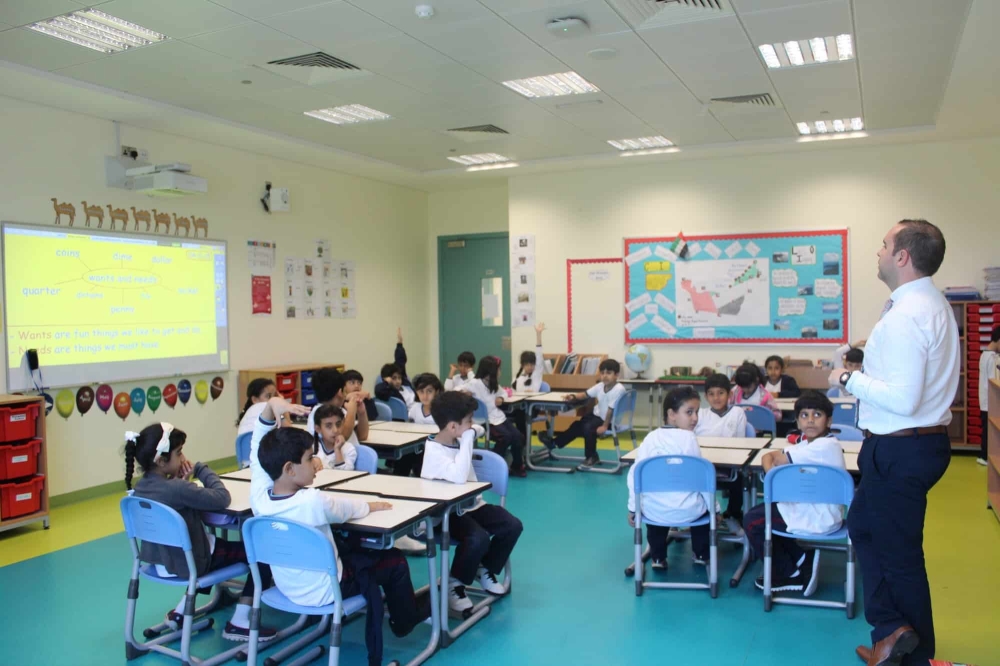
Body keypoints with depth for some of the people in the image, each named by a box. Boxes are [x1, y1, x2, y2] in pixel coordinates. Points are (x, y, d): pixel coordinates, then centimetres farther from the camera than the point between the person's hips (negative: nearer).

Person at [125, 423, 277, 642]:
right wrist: (201, 469, -13)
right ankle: (238, 622, 1)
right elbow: (222, 498, -24)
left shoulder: (140, 487, -2)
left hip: (160, 561, 9)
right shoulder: (177, 489, -28)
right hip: (187, 564, -9)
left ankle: (181, 612, 32)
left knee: (220, 541, 34)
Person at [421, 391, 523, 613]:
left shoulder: (457, 441, 3)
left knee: (512, 525, -6)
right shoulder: (434, 451, -23)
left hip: (470, 505, 8)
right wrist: (467, 440, -32)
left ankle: (485, 569, 19)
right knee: (479, 538, -33)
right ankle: (454, 584, -6)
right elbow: (459, 477, -41)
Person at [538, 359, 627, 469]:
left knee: (588, 428, -24)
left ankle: (591, 457, -1)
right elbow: (586, 395, 4)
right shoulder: (600, 386, -5)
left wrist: (604, 426, -23)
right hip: (596, 414, 8)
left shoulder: (619, 389, -28)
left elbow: (611, 410, -26)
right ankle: (554, 442, 27)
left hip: (609, 420, -8)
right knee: (577, 425, 11)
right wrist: (574, 396, -14)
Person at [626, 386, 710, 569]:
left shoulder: (650, 438, 0)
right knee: (705, 504, 32)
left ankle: (658, 557, 34)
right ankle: (701, 554, 37)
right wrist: (714, 508, 7)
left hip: (654, 512, 2)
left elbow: (635, 474, -3)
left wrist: (632, 508, 7)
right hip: (687, 511, -2)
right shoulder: (688, 438, -10)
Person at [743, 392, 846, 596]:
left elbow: (780, 459, -22)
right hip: (811, 511, 10)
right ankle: (802, 560, 20)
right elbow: (768, 457, 5)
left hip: (818, 520, -10)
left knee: (752, 521, -4)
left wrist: (776, 457, -2)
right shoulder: (807, 444, 7)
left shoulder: (826, 446, -23)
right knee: (764, 510, 24)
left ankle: (792, 575, 9)